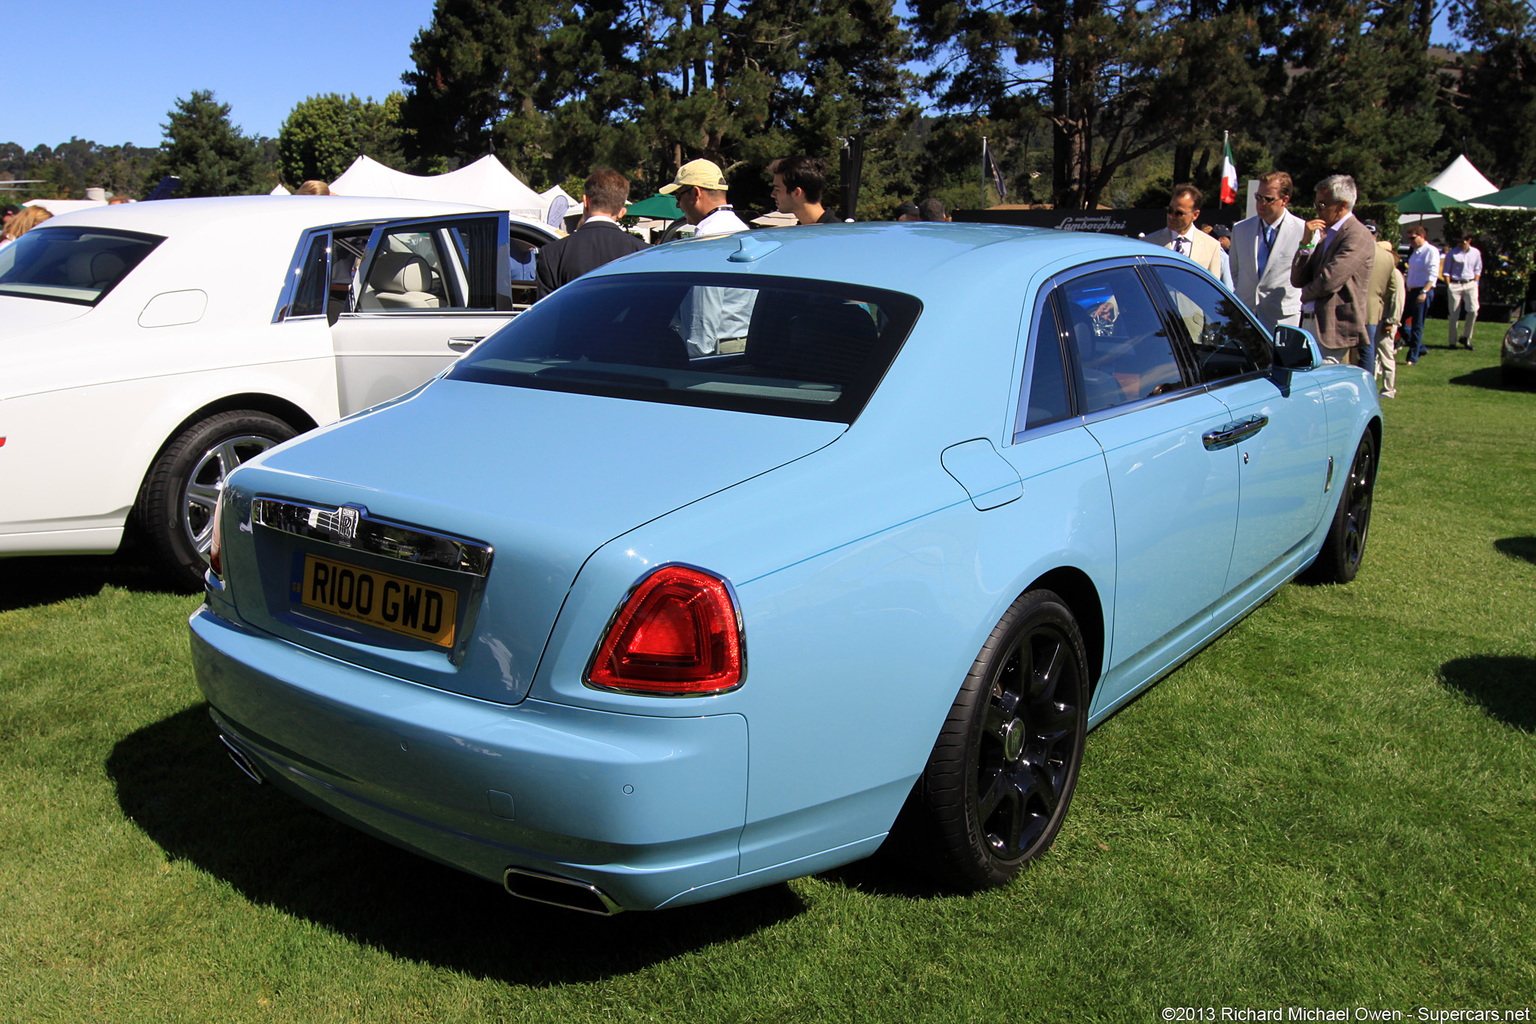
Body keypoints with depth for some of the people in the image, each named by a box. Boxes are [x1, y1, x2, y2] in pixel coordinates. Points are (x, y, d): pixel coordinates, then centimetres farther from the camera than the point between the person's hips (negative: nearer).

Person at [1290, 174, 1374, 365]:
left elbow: (1329, 281, -21)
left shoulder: (1358, 236, -11)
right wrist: (1306, 242, -2)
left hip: (1335, 330, -8)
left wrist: (1306, 295, 0)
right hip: (1309, 324, 8)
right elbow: (1297, 280, 11)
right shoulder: (1325, 234, 17)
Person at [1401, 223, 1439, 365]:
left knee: (1417, 325, -5)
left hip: (1423, 291, -8)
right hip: (1412, 291, 8)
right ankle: (1420, 348, 20)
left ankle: (1413, 357, 2)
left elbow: (1433, 274, -15)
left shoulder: (1431, 251, -8)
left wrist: (1424, 292, -24)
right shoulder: (1413, 251, 15)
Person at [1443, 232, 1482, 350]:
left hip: (1470, 284, 2)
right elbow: (1446, 271, 2)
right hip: (1455, 285, -2)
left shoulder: (1476, 253, 10)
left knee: (1473, 310, -15)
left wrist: (1475, 283, 6)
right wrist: (1449, 286, -6)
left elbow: (1478, 270, 16)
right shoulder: (1452, 253, 1)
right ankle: (1452, 342, 8)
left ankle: (1465, 337, 1)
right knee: (1454, 314, -1)